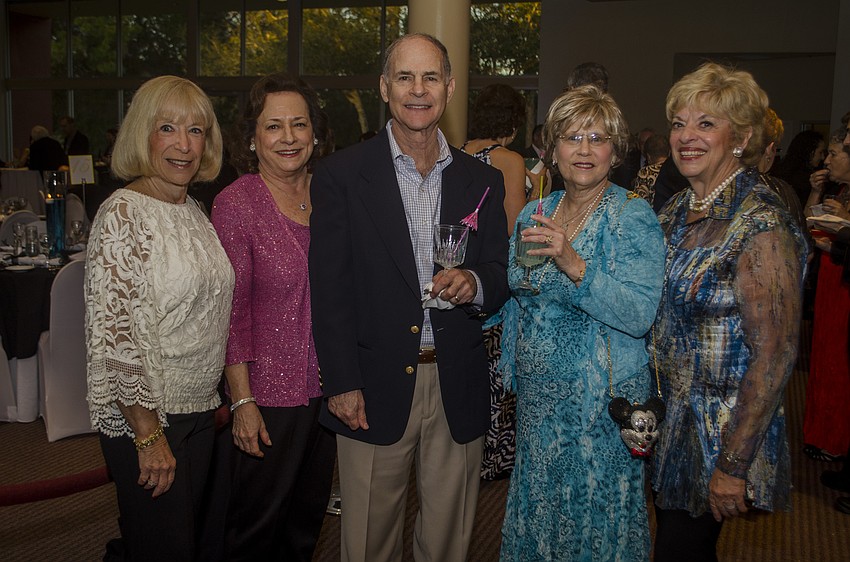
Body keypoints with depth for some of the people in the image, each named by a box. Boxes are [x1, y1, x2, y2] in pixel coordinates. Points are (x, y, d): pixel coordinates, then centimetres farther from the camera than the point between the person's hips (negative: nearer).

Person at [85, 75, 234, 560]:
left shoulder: (194, 211, 7)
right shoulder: (123, 214, -16)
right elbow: (110, 334, -19)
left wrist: (218, 401, 13)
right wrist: (148, 434, -18)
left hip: (199, 409, 7)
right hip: (145, 415, -7)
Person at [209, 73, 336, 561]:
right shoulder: (236, 203, -12)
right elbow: (232, 312, -12)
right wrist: (243, 401, -13)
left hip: (326, 388, 5)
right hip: (269, 390, -5)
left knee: (308, 517, 20)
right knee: (257, 523, 12)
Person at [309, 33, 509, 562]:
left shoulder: (483, 180, 7)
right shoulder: (341, 175, -2)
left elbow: (502, 276, 9)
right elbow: (329, 287, -5)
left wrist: (474, 282, -15)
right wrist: (342, 383, -9)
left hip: (458, 390, 3)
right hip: (375, 388, -2)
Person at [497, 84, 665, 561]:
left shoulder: (633, 218, -13)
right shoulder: (534, 214, 4)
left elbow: (640, 315, -24)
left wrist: (574, 264, -34)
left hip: (600, 401, -5)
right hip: (538, 397, 5)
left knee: (597, 516, 10)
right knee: (536, 508, 18)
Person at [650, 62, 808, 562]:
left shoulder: (761, 226, -21)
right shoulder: (677, 211, 3)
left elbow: (775, 357, -22)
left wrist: (734, 465, -20)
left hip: (722, 428, -7)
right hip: (667, 417, 7)